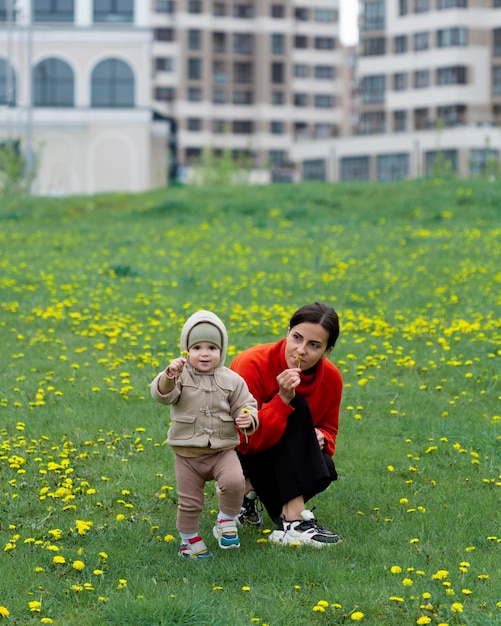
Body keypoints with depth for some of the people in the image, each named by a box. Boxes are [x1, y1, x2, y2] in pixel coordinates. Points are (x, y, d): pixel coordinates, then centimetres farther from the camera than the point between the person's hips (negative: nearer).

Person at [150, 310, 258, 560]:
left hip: (223, 450, 0)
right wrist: (169, 376, -41)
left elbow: (246, 404, 5)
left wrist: (248, 419, -18)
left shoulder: (231, 380, 0)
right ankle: (189, 540, 30)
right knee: (189, 502, 6)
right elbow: (161, 394, -21)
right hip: (187, 454, 0)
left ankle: (226, 521, 0)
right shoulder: (181, 376, -5)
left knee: (234, 481, -25)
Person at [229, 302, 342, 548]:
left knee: (323, 469, -28)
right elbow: (246, 440, -30)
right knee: (298, 409, -30)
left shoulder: (331, 378, -11)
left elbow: (328, 428, 7)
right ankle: (293, 523, -35)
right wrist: (283, 399, -42)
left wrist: (320, 436, -18)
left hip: (279, 455, 5)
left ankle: (249, 489, 4)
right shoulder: (253, 364, -27)